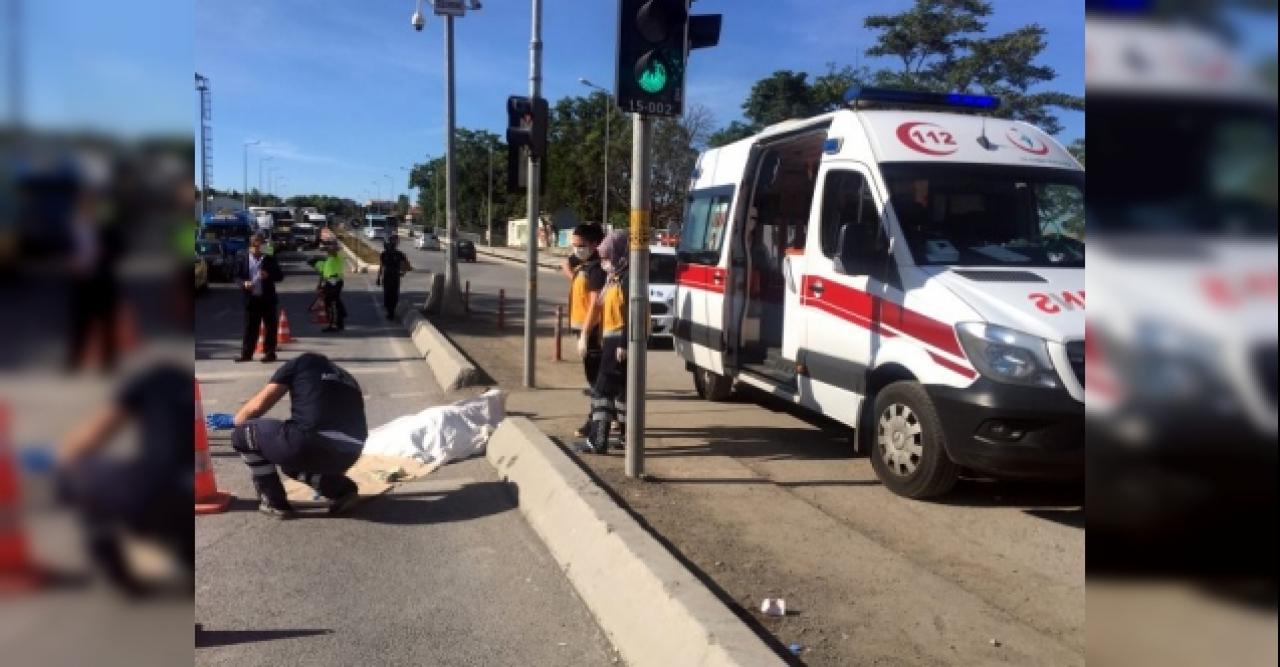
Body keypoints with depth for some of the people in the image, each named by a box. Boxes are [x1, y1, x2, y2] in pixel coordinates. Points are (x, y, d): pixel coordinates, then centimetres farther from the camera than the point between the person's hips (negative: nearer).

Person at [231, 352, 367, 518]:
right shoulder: (348, 380, 30)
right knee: (294, 460, 38)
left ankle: (275, 503, 19)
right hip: (347, 456, 7)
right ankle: (340, 489, 16)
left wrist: (234, 421, 33)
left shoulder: (302, 362, 16)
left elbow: (258, 405, 14)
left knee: (243, 433, 19)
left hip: (308, 444, -6)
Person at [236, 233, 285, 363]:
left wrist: (268, 275, -16)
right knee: (250, 327, 7)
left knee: (269, 327, 4)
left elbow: (280, 276, 2)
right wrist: (244, 283, -14)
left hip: (268, 299, -1)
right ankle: (246, 353, 12)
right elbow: (238, 277, 7)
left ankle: (269, 353, 12)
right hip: (251, 299, 1)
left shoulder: (270, 260, 2)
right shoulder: (243, 260, 4)